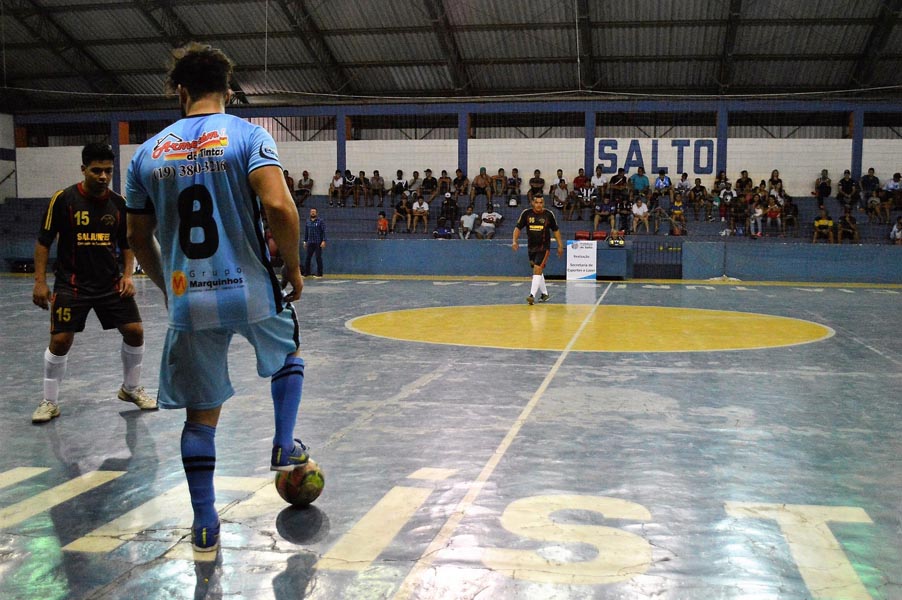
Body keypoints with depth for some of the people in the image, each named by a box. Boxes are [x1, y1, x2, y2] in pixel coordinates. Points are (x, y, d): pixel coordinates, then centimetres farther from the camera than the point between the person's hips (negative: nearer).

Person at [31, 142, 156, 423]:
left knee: (135, 332, -2)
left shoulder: (118, 203, 1)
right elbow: (44, 241, -3)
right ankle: (49, 402, 12)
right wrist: (40, 281, -8)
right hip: (71, 284, -3)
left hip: (111, 283, 3)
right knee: (60, 340, -7)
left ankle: (131, 388, 21)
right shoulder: (64, 199, -9)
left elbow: (126, 244, 11)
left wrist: (128, 275, -2)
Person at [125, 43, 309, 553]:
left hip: (189, 302, 2)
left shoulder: (149, 152, 8)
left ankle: (205, 528, 16)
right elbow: (279, 207, -19)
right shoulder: (249, 135, -4)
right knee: (290, 354, 30)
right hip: (252, 292, -2)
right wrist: (294, 268, -4)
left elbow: (139, 238, 13)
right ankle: (285, 449, 24)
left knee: (201, 414, 12)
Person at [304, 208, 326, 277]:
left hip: (318, 243, -4)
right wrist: (305, 241, 15)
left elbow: (324, 231, -5)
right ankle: (306, 273, 10)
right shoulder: (307, 221, 11)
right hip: (310, 243, 4)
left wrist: (323, 241, -13)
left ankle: (319, 273, 4)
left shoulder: (320, 221, -2)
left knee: (318, 258, -2)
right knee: (307, 257, 2)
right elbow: (306, 232, 18)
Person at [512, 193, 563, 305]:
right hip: (531, 247, 4)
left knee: (537, 269, -17)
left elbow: (555, 230, 6)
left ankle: (532, 295, -23)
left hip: (544, 247, -4)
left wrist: (560, 245, 4)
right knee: (538, 271, 15)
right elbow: (518, 227, 0)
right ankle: (544, 294, 32)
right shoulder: (526, 213, -4)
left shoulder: (549, 214, -6)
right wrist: (515, 241, -16)